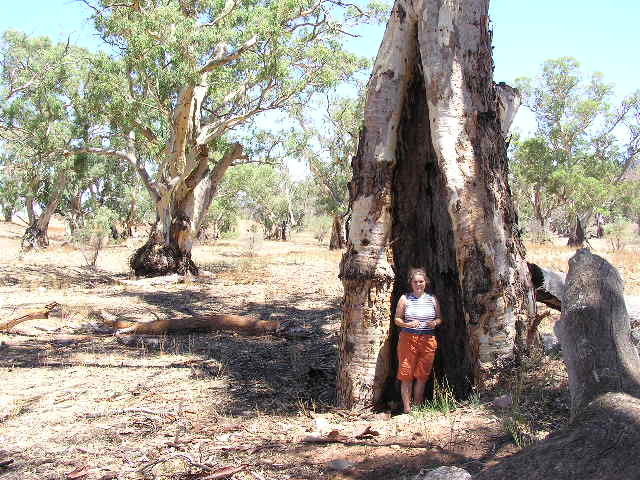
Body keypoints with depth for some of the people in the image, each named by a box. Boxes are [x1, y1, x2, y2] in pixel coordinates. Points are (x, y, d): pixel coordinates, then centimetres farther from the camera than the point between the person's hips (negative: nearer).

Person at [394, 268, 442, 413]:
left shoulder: (432, 299, 10)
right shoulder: (404, 299, 3)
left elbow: (439, 318, 16)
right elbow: (396, 319, 4)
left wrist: (435, 323, -6)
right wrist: (407, 324, -15)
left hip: (428, 341, 2)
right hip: (408, 340, -2)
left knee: (422, 376, 5)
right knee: (406, 375, -3)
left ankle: (418, 407, 17)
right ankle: (407, 408, 3)